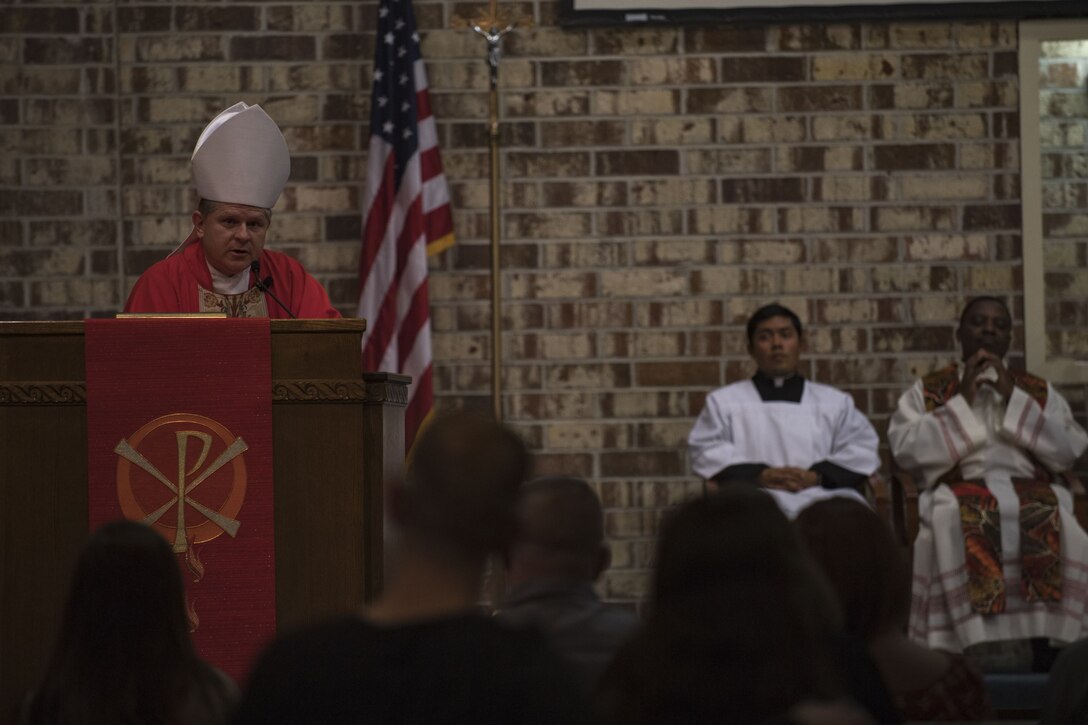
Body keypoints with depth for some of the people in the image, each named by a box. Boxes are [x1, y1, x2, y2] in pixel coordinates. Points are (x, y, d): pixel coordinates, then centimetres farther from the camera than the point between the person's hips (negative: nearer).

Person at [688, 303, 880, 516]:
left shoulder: (835, 402, 26)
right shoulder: (724, 401, 25)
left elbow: (862, 448, 13)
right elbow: (706, 448, 10)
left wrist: (817, 475, -8)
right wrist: (758, 474, -9)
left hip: (823, 494, 1)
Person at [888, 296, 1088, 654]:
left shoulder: (1039, 392, 22)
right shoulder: (927, 392, 18)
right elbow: (906, 450, 1)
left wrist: (1014, 398, 1)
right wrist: (963, 403, -1)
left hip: (1032, 494, 2)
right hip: (959, 493, -1)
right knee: (953, 529, -37)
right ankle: (969, 648, -35)